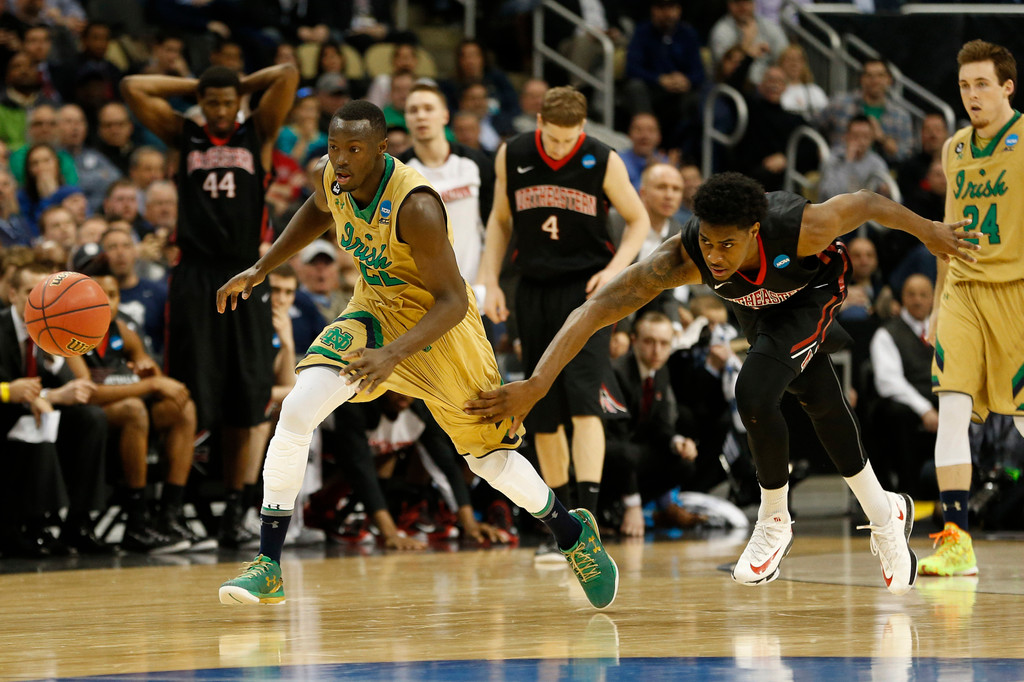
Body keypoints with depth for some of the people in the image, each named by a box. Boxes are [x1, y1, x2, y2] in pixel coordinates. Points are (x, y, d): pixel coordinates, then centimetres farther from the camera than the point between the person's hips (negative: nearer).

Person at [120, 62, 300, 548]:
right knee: (189, 400, -5)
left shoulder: (257, 134, 9)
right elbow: (133, 87, 2)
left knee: (244, 404, 1)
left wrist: (241, 86, 10)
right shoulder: (184, 135, 10)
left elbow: (288, 76, -2)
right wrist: (196, 86, 8)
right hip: (194, 275, -1)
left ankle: (234, 511, 6)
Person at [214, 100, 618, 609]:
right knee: (296, 412, -18)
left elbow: (453, 301, -30)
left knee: (490, 459, 8)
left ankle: (574, 534, 37)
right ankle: (267, 567, -12)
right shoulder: (332, 175, -14)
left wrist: (393, 355, -43)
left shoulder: (415, 207, -33)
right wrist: (261, 270, 9)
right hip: (374, 312, 5)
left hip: (438, 323, -5)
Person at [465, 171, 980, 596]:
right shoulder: (682, 257, -40)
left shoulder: (801, 228, -44)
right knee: (821, 404, 21)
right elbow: (597, 308, -44)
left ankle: (774, 523, -1)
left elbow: (864, 203, -24)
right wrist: (536, 383, -55)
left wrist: (928, 231, -6)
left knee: (754, 394, -26)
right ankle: (885, 516, 44)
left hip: (812, 293, -4)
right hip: (757, 305, 4)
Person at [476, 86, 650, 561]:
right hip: (534, 290, 4)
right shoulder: (511, 157, -1)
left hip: (585, 289, -3)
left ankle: (588, 515, -24)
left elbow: (639, 220, 3)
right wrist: (490, 281, 4)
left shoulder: (603, 162, -8)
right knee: (542, 414, 6)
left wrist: (615, 269, -12)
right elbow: (500, 220, 13)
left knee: (583, 401, -18)